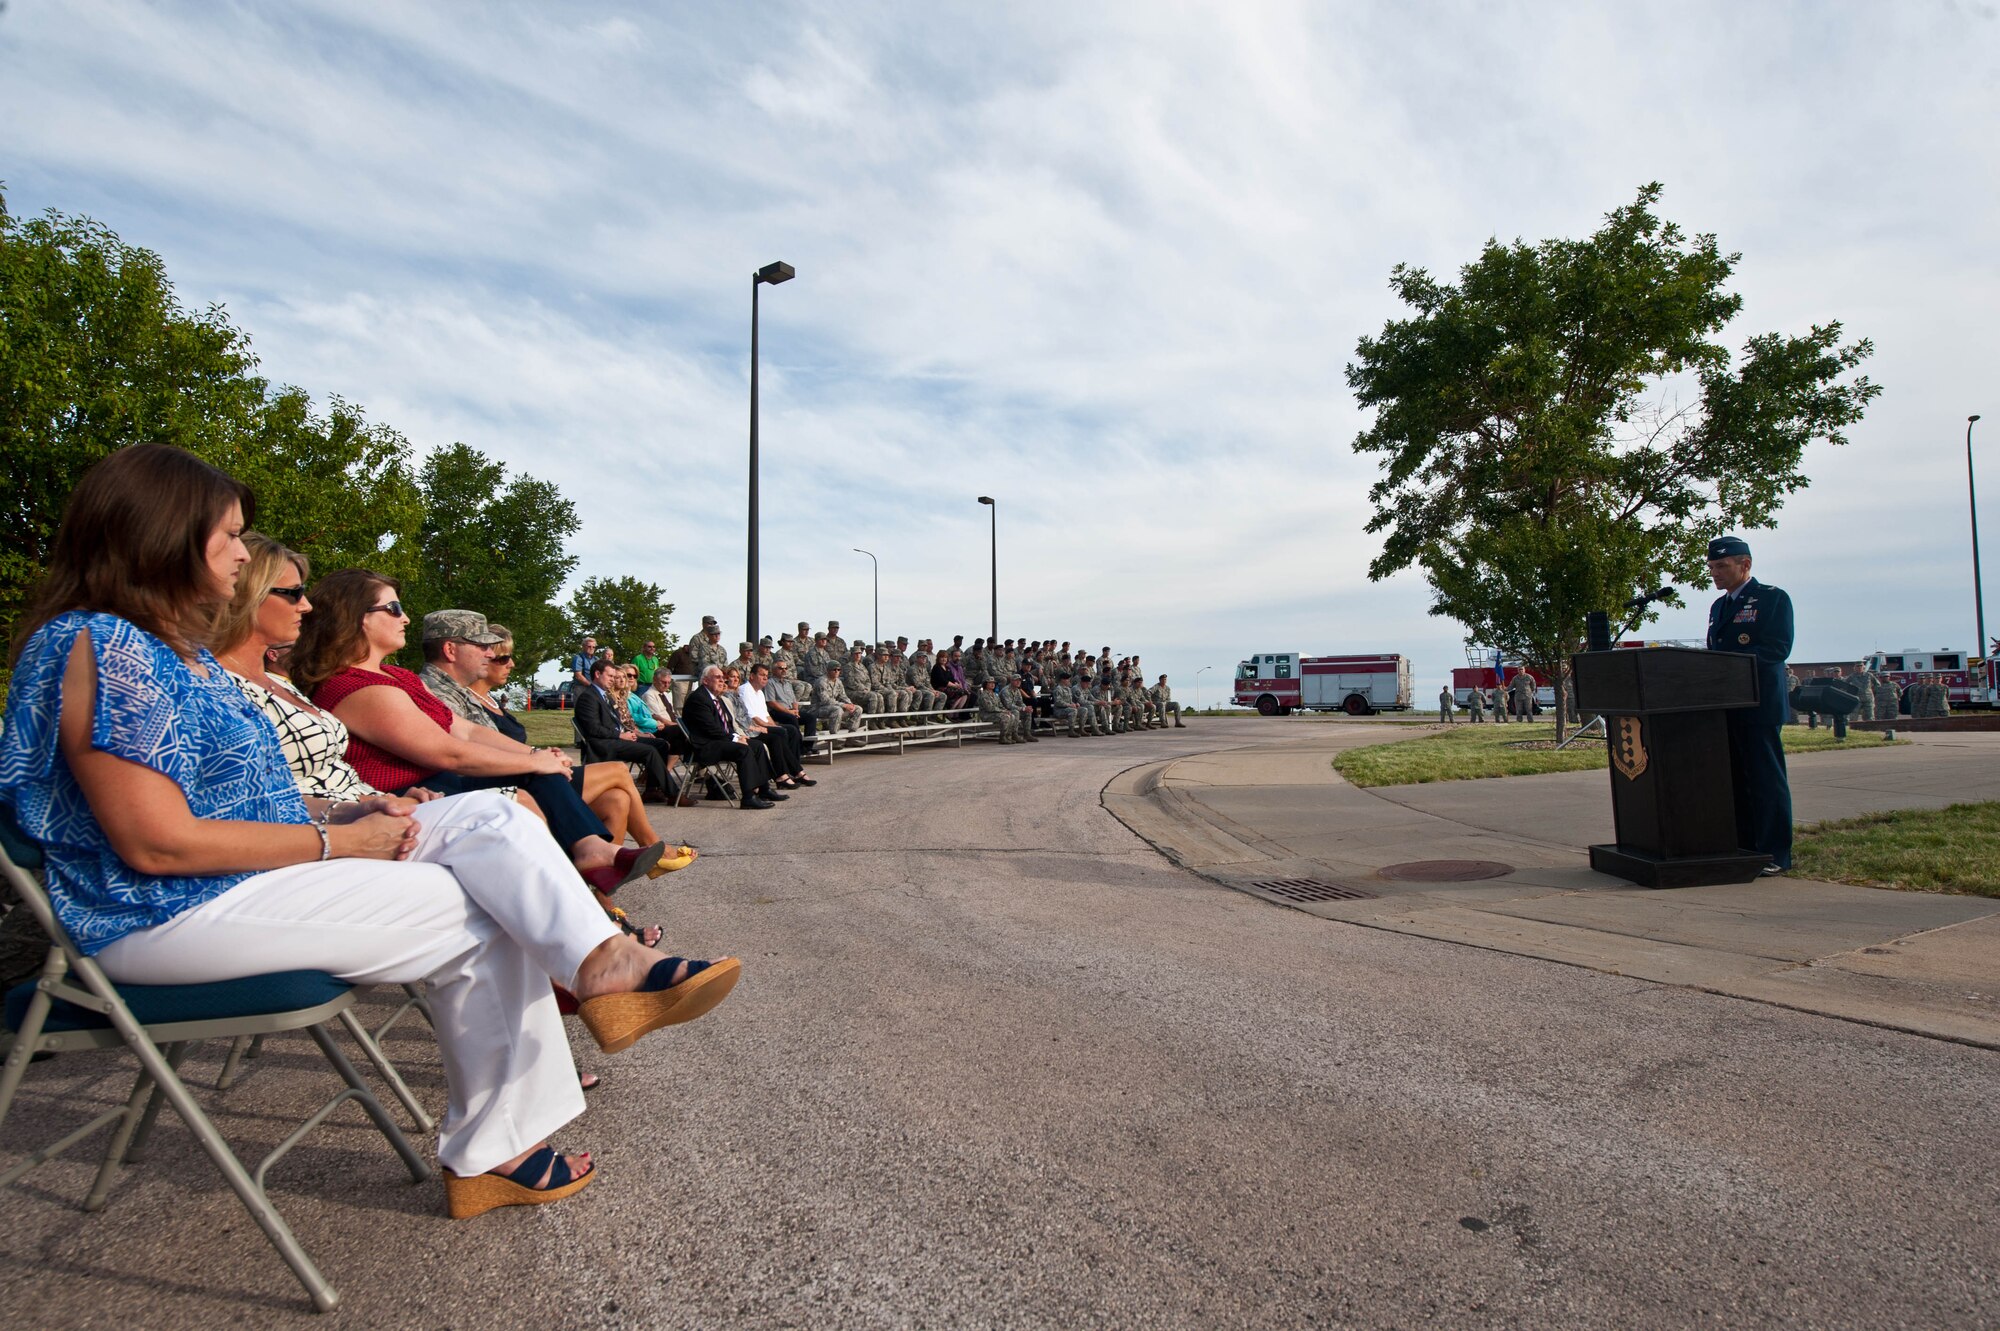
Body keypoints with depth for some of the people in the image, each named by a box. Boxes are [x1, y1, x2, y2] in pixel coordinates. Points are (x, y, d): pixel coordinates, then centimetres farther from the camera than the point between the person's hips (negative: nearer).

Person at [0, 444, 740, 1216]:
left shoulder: (181, 651, 16)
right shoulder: (99, 646, -17)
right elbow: (156, 841, -23)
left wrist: (343, 811, 0)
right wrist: (337, 840, -17)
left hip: (254, 873, 9)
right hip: (170, 916, -9)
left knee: (490, 818, -9)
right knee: (481, 915, -14)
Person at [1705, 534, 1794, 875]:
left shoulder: (1773, 597, -2)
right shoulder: (1718, 605, 21)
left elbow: (1777, 648, -13)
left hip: (1760, 704, -7)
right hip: (1725, 705, 7)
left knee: (1767, 779, -4)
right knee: (1735, 779, 8)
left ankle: (1775, 854, 2)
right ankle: (1743, 848, 14)